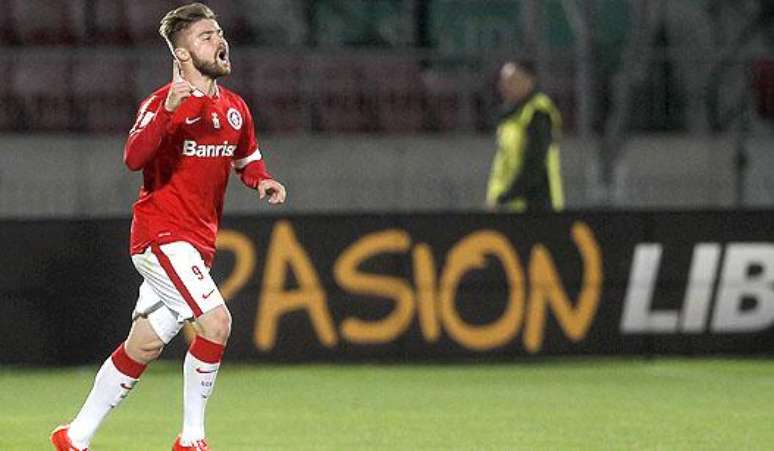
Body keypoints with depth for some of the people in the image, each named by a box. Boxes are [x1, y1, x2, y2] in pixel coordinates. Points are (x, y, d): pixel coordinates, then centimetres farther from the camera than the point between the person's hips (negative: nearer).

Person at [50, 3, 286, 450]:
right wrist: (167, 112, -39)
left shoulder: (235, 109, 10)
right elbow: (134, 158, -27)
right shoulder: (163, 103, -11)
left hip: (198, 241, 7)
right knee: (216, 320, -21)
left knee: (144, 346, 9)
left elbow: (247, 159, 27)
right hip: (162, 233, -7)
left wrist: (262, 179, 5)